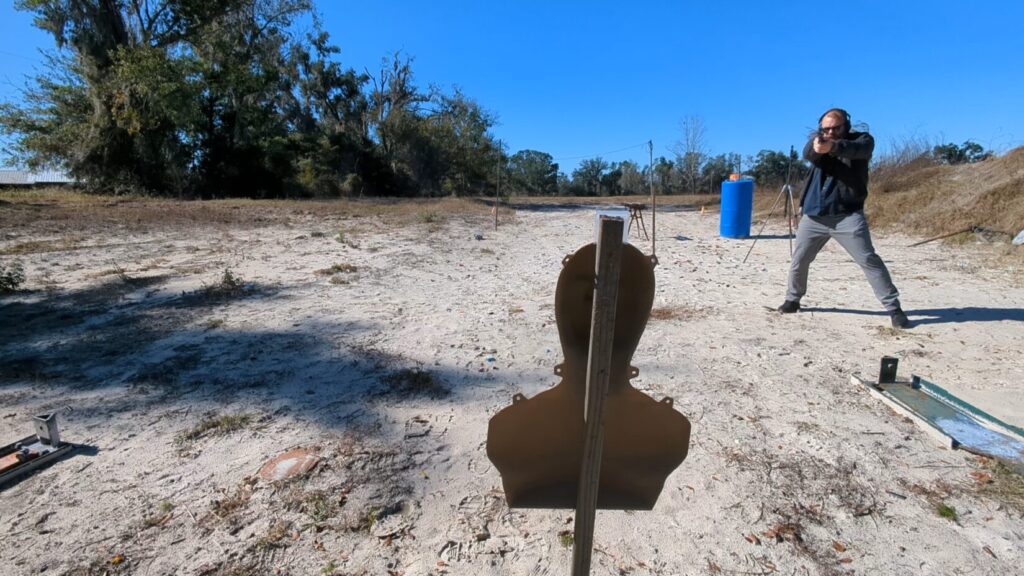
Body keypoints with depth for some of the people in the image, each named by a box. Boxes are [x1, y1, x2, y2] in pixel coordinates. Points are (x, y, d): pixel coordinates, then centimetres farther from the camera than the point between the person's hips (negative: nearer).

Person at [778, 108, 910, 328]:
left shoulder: (863, 140, 0)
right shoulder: (819, 138, 8)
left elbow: (854, 150, -26)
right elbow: (807, 153, -16)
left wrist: (833, 146, -47)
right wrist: (815, 146, -40)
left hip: (847, 215, -3)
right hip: (813, 215, 3)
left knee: (869, 260, -7)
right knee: (799, 261, 9)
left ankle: (894, 308, 0)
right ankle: (792, 299, 28)